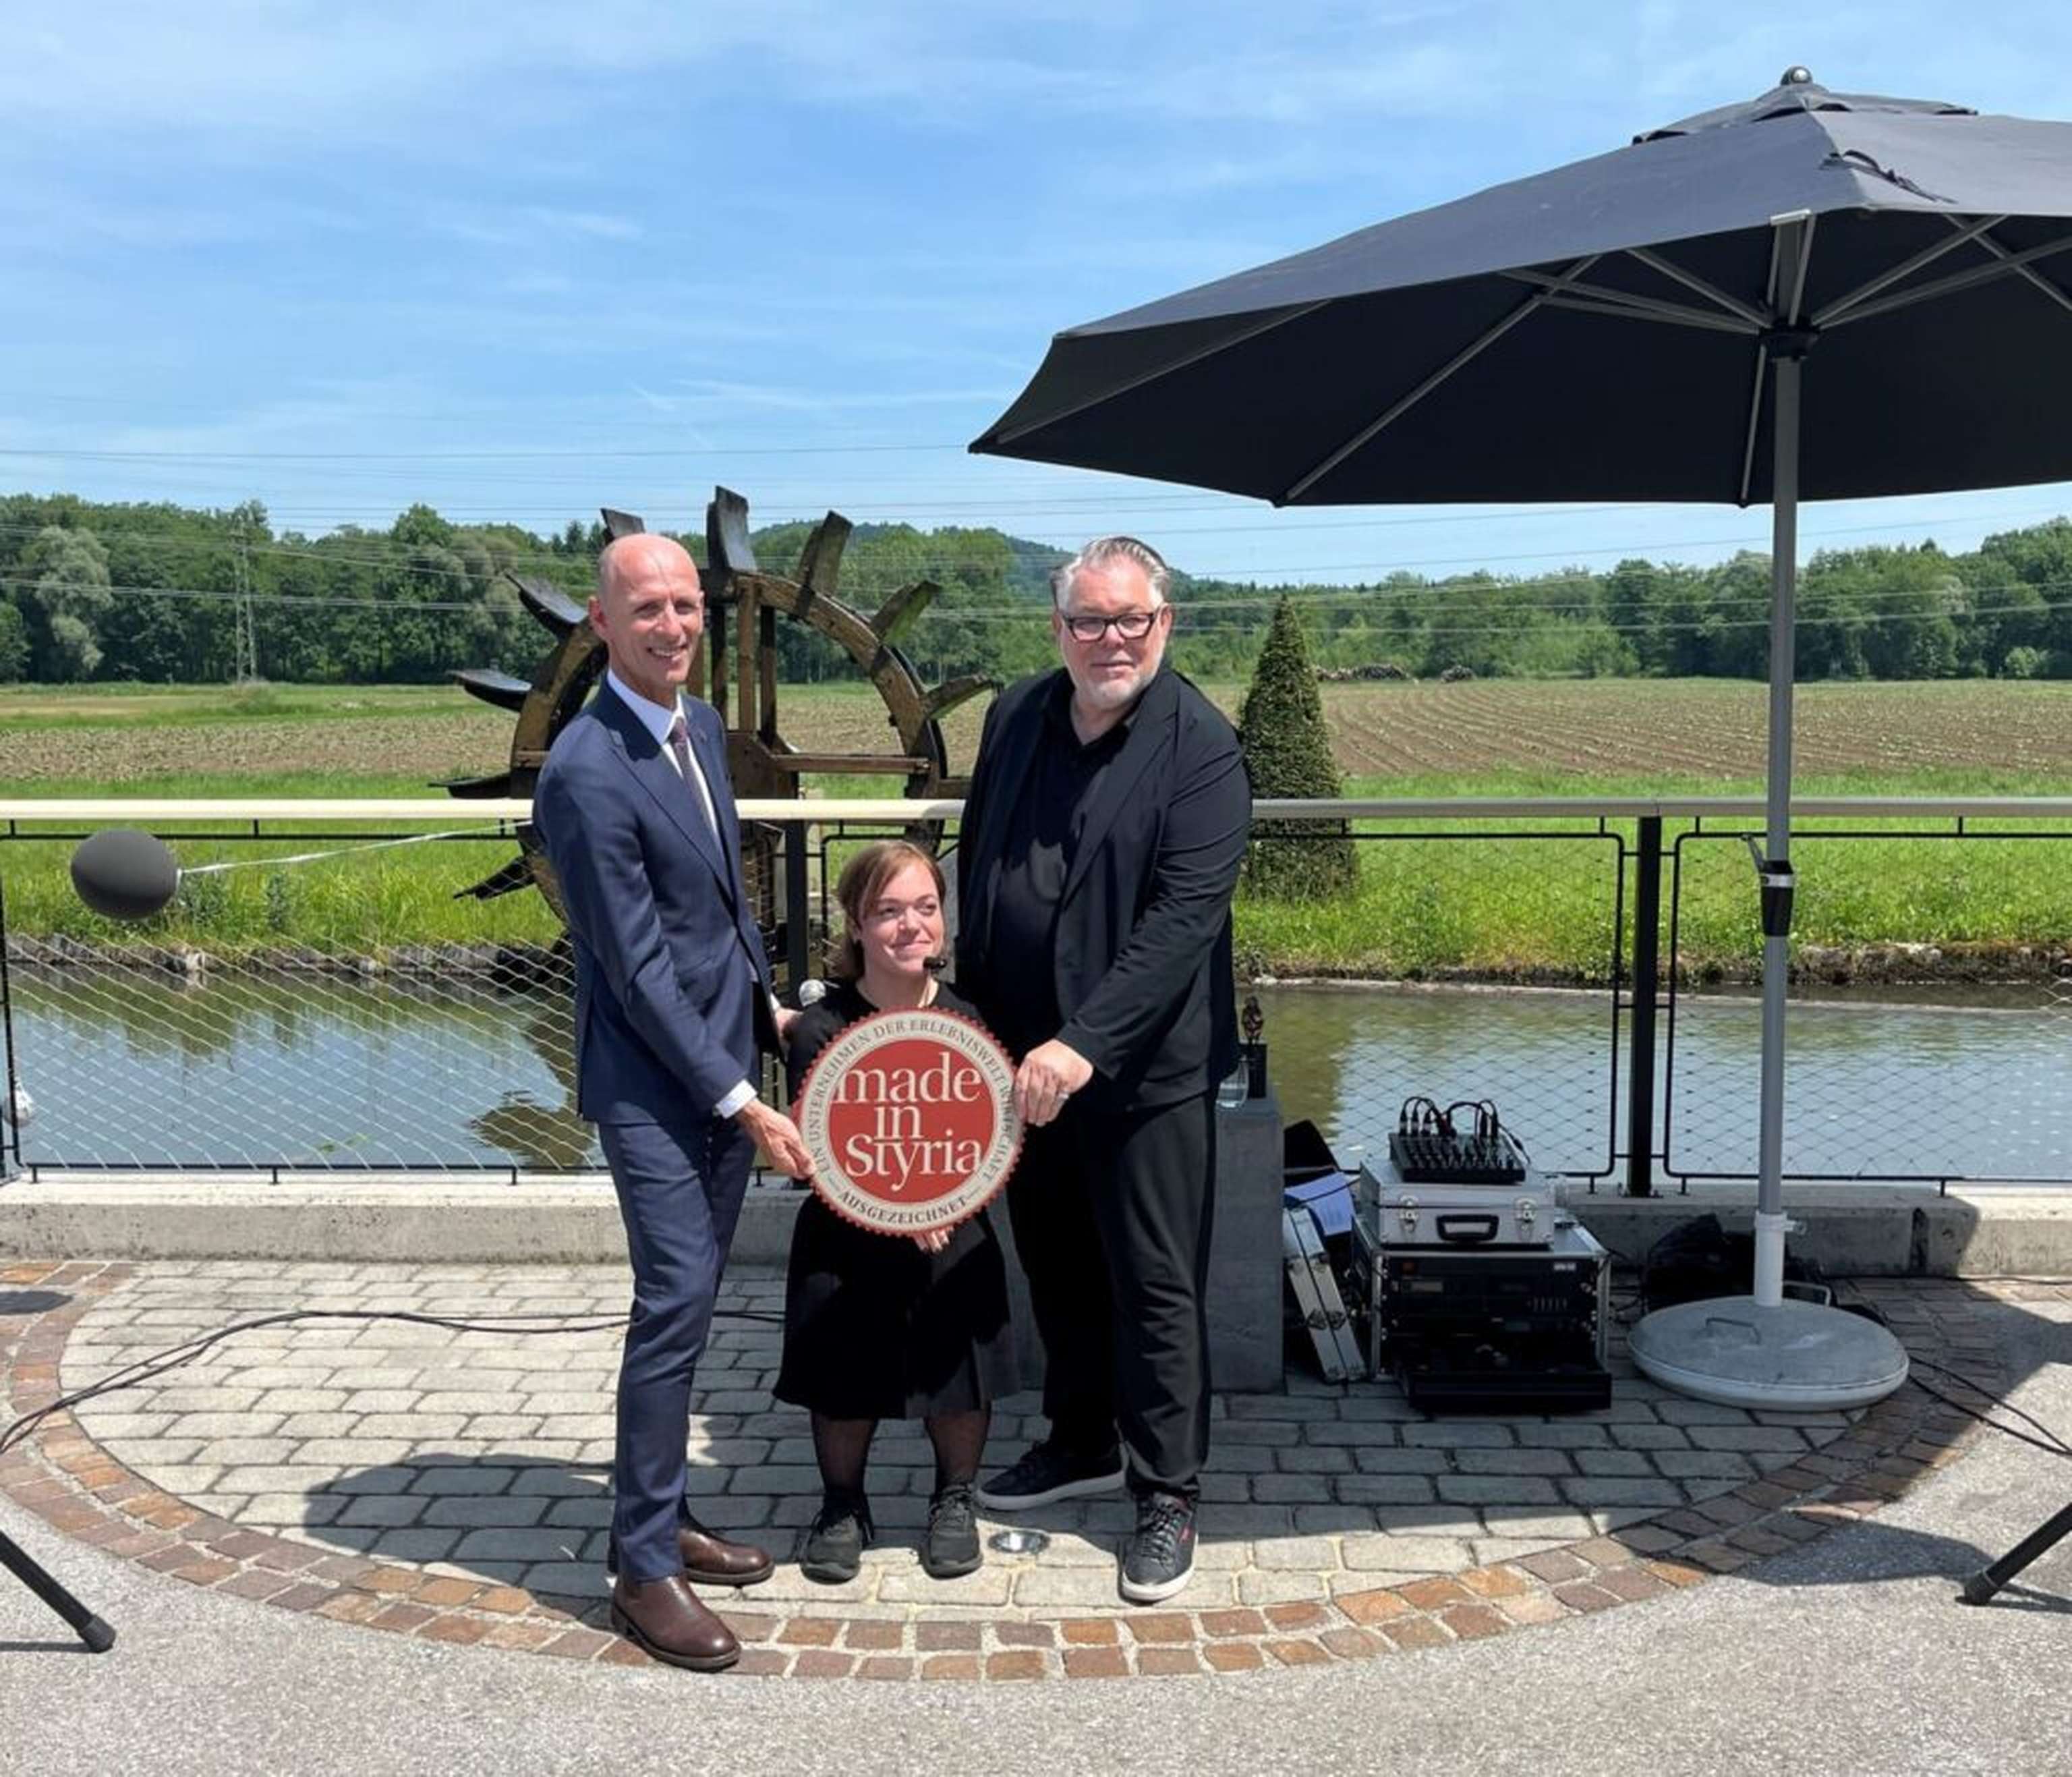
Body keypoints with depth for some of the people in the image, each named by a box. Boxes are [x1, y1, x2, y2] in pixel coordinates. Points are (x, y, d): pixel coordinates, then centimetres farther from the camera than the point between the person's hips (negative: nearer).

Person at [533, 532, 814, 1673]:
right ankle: (643, 1568, 8)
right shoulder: (587, 772, -20)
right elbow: (637, 970, -20)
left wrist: (766, 1003, 17)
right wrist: (745, 1106, -18)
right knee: (675, 1304, -6)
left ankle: (663, 1519, 29)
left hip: (722, 1061, 8)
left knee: (690, 1303, 15)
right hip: (652, 1082, -8)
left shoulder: (702, 725, 6)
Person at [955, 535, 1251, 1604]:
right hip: (1023, 1058, 6)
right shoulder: (1016, 717, 4)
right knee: (1055, 1264, 19)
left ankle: (1168, 1496, 20)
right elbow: (976, 865, 13)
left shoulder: (1199, 746, -14)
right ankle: (1082, 1442, 39)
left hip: (1144, 1067, -6)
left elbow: (1185, 914, -22)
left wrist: (1087, 1042, -29)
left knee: (1156, 1285, 4)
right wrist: (976, 1012, 12)